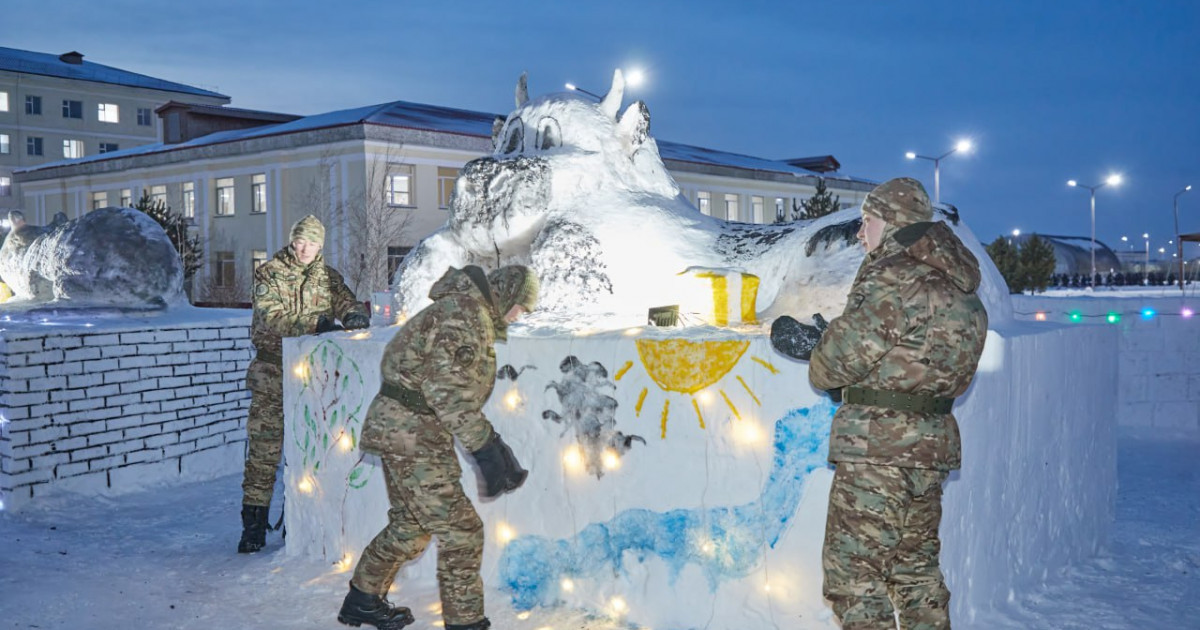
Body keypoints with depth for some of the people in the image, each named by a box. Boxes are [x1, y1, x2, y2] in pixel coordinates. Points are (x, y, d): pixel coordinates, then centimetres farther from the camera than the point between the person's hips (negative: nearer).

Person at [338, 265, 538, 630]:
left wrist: (487, 438, 20)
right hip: (412, 433, -11)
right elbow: (446, 385, -25)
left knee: (411, 524, 23)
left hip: (398, 429, 11)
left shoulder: (465, 309, 19)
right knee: (460, 531, -6)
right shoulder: (468, 312, -15)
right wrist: (484, 443, -24)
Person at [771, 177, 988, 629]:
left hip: (878, 446, -10)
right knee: (917, 570, 20)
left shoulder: (894, 277, -15)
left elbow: (840, 358, -14)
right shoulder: (958, 286, 15)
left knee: (854, 575, -2)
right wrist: (824, 340, 17)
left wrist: (820, 357, 10)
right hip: (933, 442, 10)